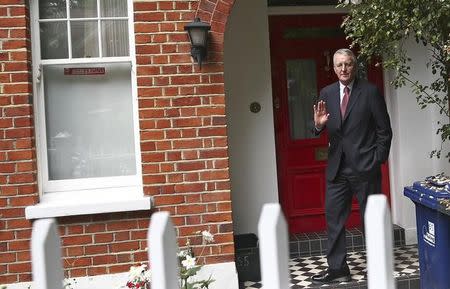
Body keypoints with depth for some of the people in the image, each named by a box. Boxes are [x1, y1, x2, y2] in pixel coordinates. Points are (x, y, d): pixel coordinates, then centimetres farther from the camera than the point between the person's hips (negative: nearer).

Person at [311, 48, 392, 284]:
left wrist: (378, 161, -7)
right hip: (337, 168, 4)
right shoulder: (326, 93, 8)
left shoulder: (370, 91, -3)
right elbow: (323, 130, 7)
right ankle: (337, 269, 15)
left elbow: (384, 130, -2)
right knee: (333, 219, 5)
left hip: (365, 167, -4)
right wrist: (318, 124, -16)